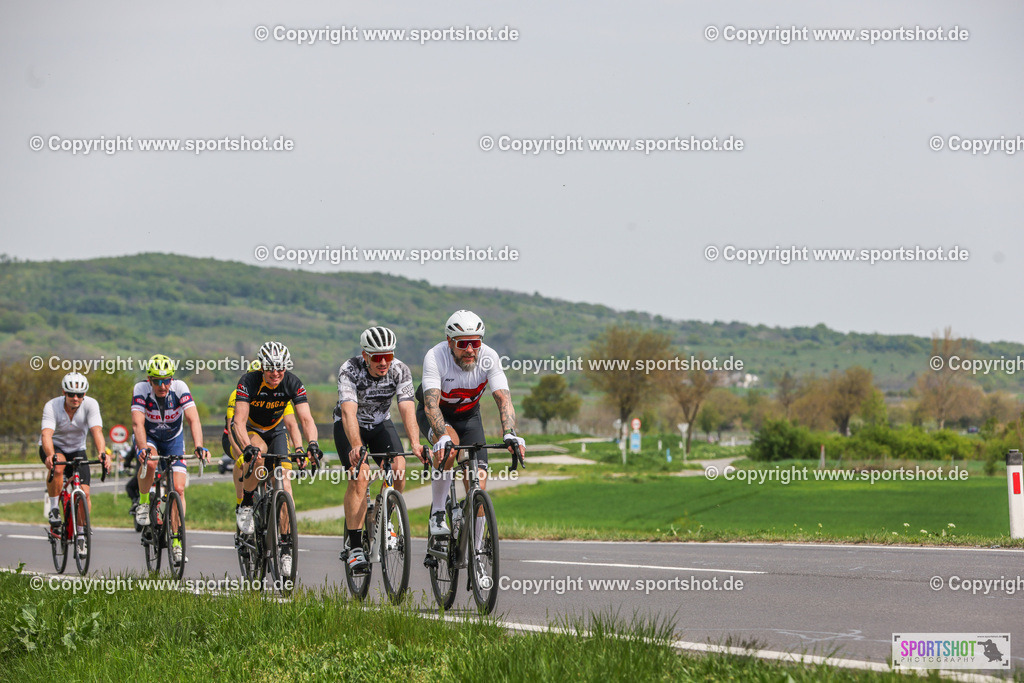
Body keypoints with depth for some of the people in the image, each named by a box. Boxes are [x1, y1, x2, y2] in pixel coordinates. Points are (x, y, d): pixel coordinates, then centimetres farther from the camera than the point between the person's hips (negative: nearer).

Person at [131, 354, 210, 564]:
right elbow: (138, 423, -37)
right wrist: (143, 449, -55)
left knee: (178, 489, -11)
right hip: (148, 438, -1)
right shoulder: (141, 390, -27)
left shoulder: (180, 388, -26)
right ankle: (143, 503, -10)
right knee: (149, 462, -36)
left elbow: (193, 420, -35)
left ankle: (176, 542, -2)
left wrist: (199, 446, -51)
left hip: (173, 439, 1)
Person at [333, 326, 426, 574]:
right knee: (360, 474, -24)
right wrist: (356, 447, -57)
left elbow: (407, 409, -31)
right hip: (349, 426, -3)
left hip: (380, 424, 3)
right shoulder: (350, 370, -29)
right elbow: (349, 411, -41)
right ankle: (353, 546, -22)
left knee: (398, 469, -20)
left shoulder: (400, 371, -21)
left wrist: (415, 444, -48)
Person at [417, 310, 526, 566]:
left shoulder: (489, 358, -26)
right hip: (436, 414, -3)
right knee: (450, 444, -36)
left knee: (478, 480, -11)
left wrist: (510, 434, -50)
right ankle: (437, 513, -20)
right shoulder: (435, 358, -33)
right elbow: (431, 403, -42)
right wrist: (442, 438, -59)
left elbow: (503, 399, -32)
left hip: (468, 415, 3)